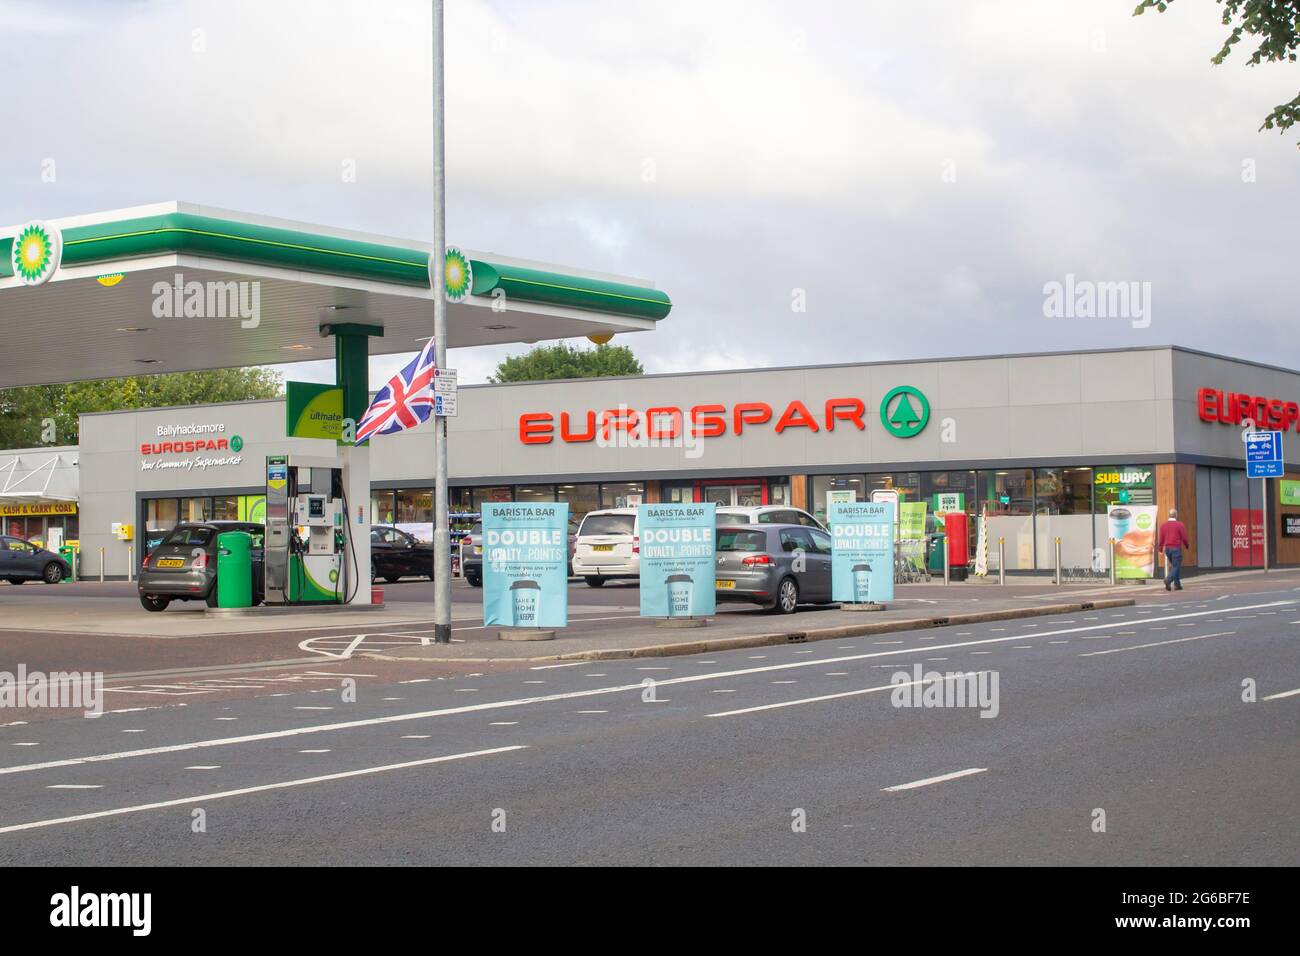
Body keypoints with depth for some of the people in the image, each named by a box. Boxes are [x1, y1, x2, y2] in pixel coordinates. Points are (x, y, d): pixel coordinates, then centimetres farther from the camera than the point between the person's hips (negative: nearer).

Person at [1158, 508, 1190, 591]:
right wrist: (1188, 545, 13)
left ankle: (1177, 584, 17)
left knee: (1175, 566, 17)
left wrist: (1160, 548, 17)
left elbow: (1161, 539, 4)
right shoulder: (1180, 525, -8)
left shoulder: (1163, 525, 3)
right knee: (1176, 566, -4)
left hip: (1167, 548, 5)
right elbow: (1184, 538, -6)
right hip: (1176, 548, -5)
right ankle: (1168, 580, -28)